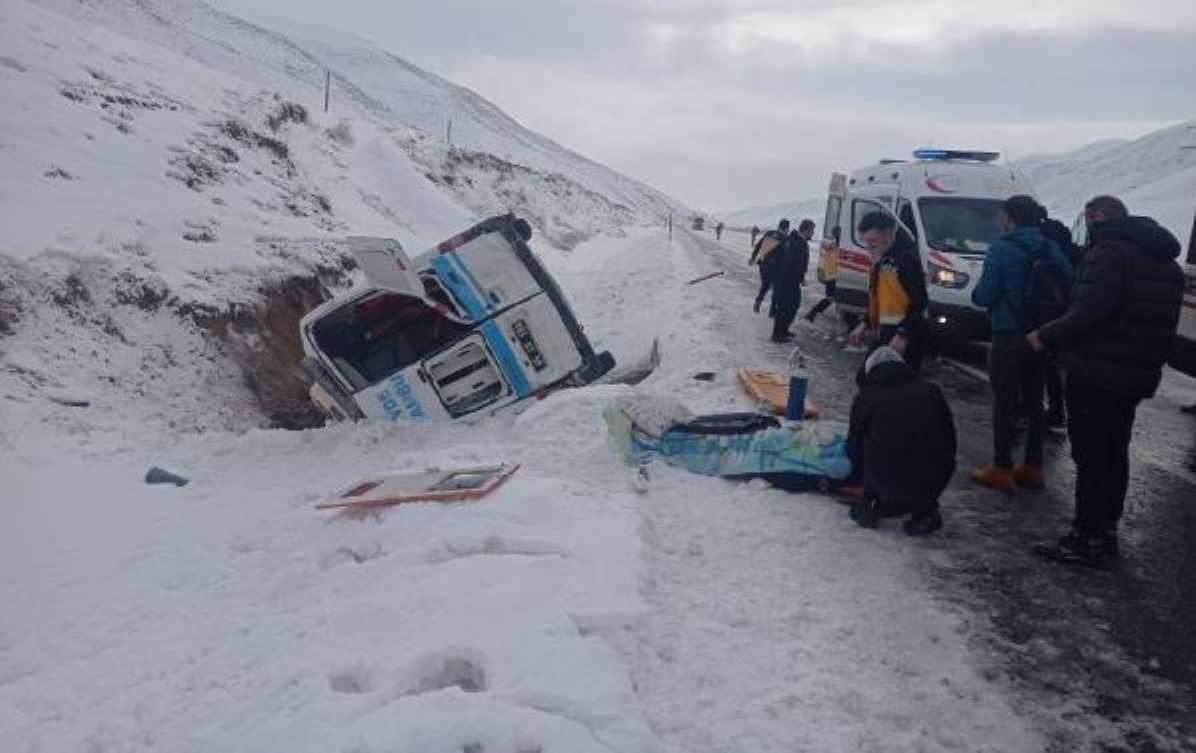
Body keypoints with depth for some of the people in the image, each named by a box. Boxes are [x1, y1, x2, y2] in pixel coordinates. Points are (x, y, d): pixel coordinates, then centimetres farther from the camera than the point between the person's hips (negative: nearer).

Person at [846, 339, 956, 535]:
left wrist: (868, 487, 36)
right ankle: (925, 511, 16)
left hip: (887, 484, -1)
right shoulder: (932, 391, 12)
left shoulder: (865, 396, 8)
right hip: (932, 486, 1)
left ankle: (871, 505, 16)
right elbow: (949, 443, 17)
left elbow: (854, 447, 17)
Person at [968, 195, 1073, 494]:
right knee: (1034, 402, 13)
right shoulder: (1053, 251, 7)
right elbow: (1068, 289, 5)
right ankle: (1033, 467, 19)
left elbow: (985, 295, -15)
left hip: (1010, 336, -6)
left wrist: (976, 292, 7)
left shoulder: (1002, 249, -12)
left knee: (1005, 402, -1)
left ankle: (1002, 469, 2)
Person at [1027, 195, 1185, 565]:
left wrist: (1046, 336, -12)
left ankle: (1086, 538, 2)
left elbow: (1088, 313, -24)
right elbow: (1161, 324, 18)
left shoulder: (1110, 252, -15)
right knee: (1114, 454, 17)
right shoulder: (1165, 262, 16)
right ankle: (1106, 532, 25)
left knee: (1090, 455, -3)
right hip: (1136, 377, 9)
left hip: (1096, 375, -9)